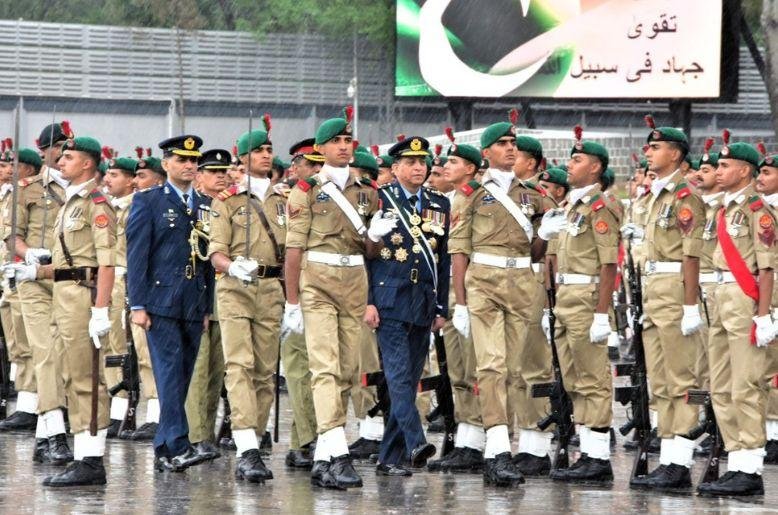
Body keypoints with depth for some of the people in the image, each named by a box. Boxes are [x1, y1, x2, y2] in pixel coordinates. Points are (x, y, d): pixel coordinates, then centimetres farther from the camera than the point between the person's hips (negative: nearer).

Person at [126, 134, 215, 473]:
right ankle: (178, 445, -18)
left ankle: (163, 449, 13)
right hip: (161, 302, -5)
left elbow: (209, 258, 17)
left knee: (182, 377, 6)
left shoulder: (205, 206, 15)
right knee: (170, 371, -12)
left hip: (194, 305, 5)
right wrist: (137, 305, -10)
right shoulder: (148, 201, 1)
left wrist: (208, 306, 12)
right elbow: (136, 255, -4)